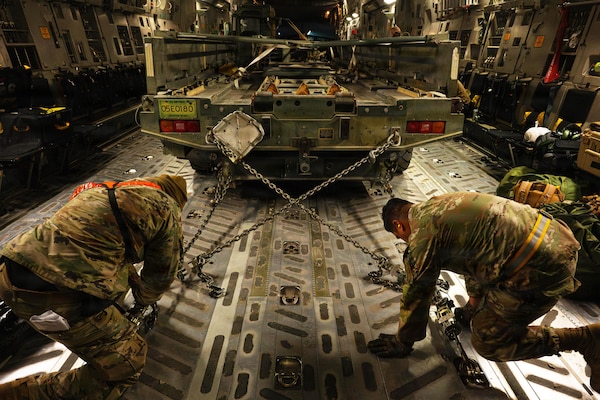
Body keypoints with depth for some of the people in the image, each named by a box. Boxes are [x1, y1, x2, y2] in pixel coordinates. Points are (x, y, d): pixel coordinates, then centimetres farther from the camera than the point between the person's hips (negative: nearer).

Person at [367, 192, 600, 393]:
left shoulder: (423, 233, -12)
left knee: (486, 342, 8)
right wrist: (474, 300, 40)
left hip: (541, 267, -10)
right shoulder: (437, 207, 15)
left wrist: (402, 343, 14)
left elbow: (416, 294, -2)